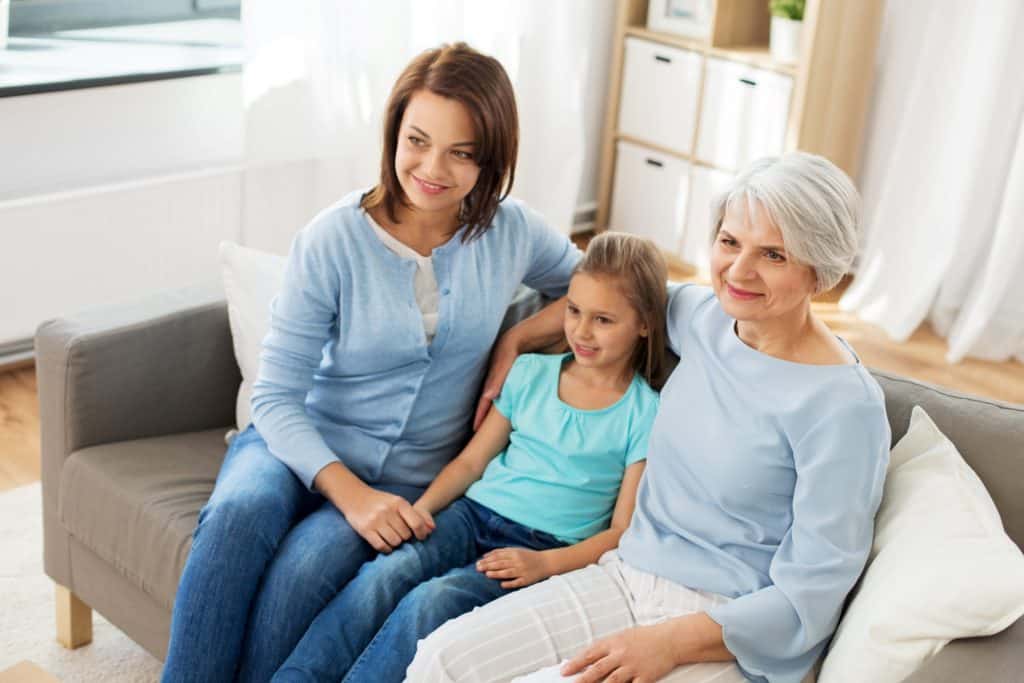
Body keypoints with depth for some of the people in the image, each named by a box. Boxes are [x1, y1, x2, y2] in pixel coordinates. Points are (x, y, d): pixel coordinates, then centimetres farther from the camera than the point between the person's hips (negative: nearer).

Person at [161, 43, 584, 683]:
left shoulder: (513, 232, -3)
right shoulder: (333, 240, -10)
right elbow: (276, 396, -9)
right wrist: (350, 493, -24)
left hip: (408, 483, 1)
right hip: (303, 445, 0)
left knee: (307, 565, -32)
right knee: (241, 512, -36)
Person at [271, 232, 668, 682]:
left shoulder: (645, 416, 0)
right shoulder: (531, 373, 13)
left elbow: (622, 530, -3)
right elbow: (471, 461, 14)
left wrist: (545, 564, -17)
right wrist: (421, 508, -3)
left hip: (546, 545, -3)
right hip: (475, 513, 4)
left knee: (433, 600, -32)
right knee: (387, 571, -28)